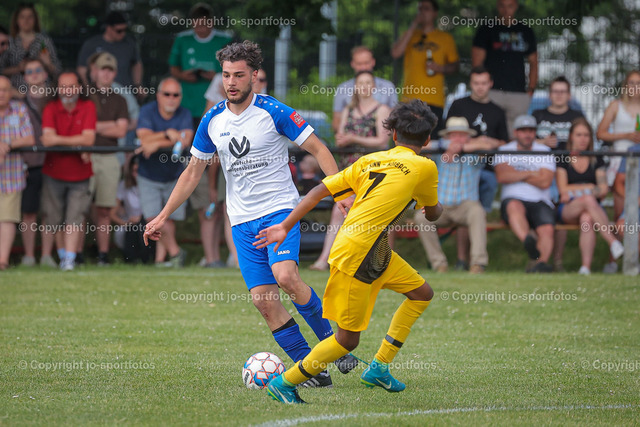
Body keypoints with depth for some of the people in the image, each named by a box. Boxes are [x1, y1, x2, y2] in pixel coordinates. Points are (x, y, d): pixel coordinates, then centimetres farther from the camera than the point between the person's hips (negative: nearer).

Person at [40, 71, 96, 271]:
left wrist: (59, 140, -18)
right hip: (54, 173, 1)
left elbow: (89, 139, -16)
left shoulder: (88, 107, -5)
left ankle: (70, 259, -10)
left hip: (79, 174, -1)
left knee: (74, 219, -8)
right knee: (54, 219, 8)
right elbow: (47, 139, -18)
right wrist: (78, 144, -22)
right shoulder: (51, 108, -4)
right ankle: (63, 255, 22)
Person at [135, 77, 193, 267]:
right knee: (153, 218, -11)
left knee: (169, 218, 1)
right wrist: (168, 134, -32)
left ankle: (160, 258, 10)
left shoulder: (184, 115, -7)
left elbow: (185, 141, -23)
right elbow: (144, 138, -24)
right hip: (149, 177, -1)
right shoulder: (147, 111, -10)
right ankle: (175, 251, -1)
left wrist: (157, 143, -29)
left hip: (175, 176, 1)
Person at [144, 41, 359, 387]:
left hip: (280, 209, -4)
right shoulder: (213, 120, 6)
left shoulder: (274, 112, -8)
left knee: (286, 277, -28)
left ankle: (334, 342, -8)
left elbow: (318, 149, -4)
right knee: (263, 300, -6)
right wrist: (163, 217, 14)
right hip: (243, 221, 5)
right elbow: (193, 171, 16)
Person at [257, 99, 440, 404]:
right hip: (357, 255, -8)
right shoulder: (424, 167, -4)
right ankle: (284, 384, 7)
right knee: (347, 339, 0)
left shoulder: (369, 161, 12)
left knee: (422, 293, 18)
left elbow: (320, 190, 6)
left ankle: (378, 368, 20)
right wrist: (438, 208, 37)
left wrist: (285, 227, 8)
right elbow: (432, 214, 13)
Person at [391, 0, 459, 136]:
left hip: (434, 100, -1)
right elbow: (395, 53, -3)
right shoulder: (410, 35, 16)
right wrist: (413, 27, -3)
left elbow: (455, 66, 14)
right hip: (410, 98, 1)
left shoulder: (445, 38, 13)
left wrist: (441, 68, -9)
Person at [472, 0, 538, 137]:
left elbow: (533, 63, 22)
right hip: (492, 92, -3)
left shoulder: (526, 32, 17)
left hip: (519, 93, 3)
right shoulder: (487, 30, 7)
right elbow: (476, 63, 3)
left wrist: (531, 89, 10)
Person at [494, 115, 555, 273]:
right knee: (514, 206, -38)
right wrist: (531, 174, -4)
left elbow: (545, 182, -3)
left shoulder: (544, 151, 13)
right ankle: (528, 243, -60)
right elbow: (502, 176, -6)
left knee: (547, 229, -28)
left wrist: (516, 174, -1)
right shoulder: (504, 151, 14)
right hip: (513, 199, -1)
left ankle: (541, 261, -47)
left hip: (540, 202, 1)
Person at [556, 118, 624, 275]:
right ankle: (613, 243, -44)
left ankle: (586, 266, -49)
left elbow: (604, 190, 7)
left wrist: (576, 192, -7)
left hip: (594, 208, 1)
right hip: (567, 210, -1)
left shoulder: (597, 161, 18)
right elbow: (563, 189, 1)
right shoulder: (563, 160, 12)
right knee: (589, 200, -37)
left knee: (587, 219, -38)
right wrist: (589, 188, 0)